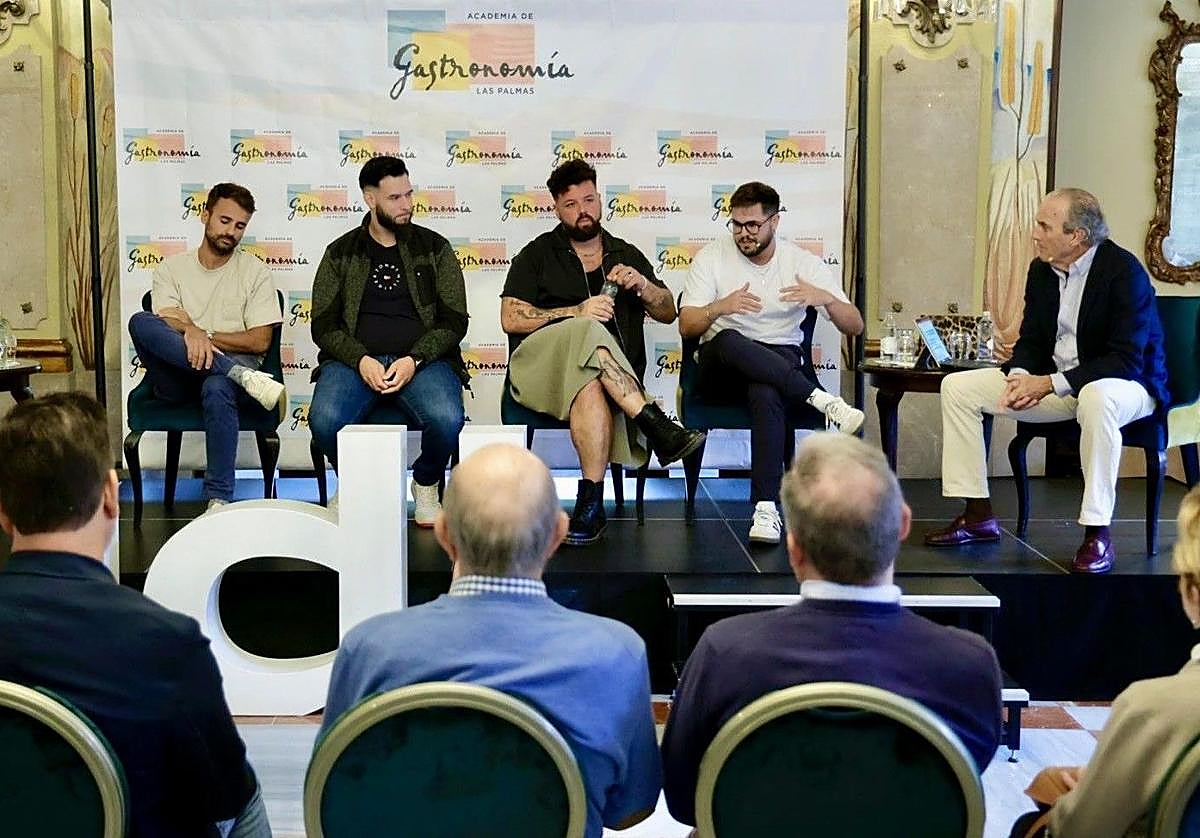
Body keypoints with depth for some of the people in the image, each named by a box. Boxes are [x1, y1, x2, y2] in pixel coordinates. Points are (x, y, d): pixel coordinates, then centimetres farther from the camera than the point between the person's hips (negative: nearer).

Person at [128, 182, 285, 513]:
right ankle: (244, 377, -34)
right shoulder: (172, 268, 15)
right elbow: (166, 324, -2)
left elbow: (259, 341, 3)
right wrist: (190, 333, -25)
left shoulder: (255, 271, 11)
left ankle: (219, 499, -30)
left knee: (217, 388, -39)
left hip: (231, 368, -2)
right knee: (140, 322, -27)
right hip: (178, 378, 2)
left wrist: (202, 334, -6)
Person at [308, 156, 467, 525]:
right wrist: (361, 361, -12)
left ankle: (426, 487, 2)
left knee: (447, 420, -32)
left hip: (423, 360, 0)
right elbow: (324, 325, 8)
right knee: (324, 419, -31)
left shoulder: (434, 248, 12)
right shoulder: (341, 253, 13)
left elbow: (454, 321, 6)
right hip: (354, 360, 1)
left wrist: (414, 360, -11)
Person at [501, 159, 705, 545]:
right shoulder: (537, 255, 17)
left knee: (591, 389, -40)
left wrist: (642, 284, -1)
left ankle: (591, 503, -47)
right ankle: (658, 428, -44)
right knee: (588, 332, -38)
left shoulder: (627, 256, 26)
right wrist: (576, 312, -10)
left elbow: (668, 313, 22)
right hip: (540, 363, -1)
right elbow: (511, 319, 3)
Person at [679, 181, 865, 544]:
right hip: (722, 366, 1)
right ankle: (821, 399, -38)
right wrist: (719, 307, -22)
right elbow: (686, 327, -1)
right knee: (729, 341, -37)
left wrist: (827, 299, -20)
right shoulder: (711, 257, 6)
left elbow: (855, 327, 2)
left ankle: (767, 508, -43)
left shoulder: (805, 263, 6)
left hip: (782, 361, -1)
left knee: (764, 391, -39)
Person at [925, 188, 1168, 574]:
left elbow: (1127, 360, -25)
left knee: (1097, 398, -44)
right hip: (1051, 382, 7)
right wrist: (1020, 376, -14)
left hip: (1123, 383, -7)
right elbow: (1030, 341, 10)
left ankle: (1097, 532, -33)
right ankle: (978, 515, 1)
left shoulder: (1124, 271, -20)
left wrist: (1051, 383, -29)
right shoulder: (1041, 270, 2)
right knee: (957, 386, -2)